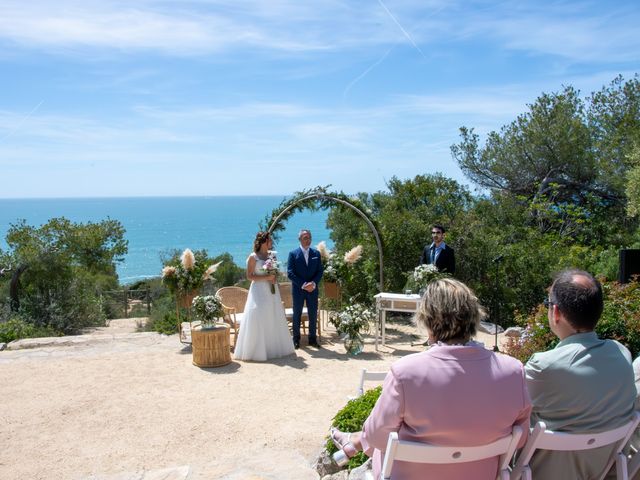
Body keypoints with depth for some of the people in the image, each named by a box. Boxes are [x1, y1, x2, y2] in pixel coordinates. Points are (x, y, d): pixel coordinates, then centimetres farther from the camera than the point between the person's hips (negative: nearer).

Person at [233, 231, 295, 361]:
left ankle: (273, 347, 20)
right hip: (259, 290, -6)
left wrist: (275, 278, -2)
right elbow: (249, 276, -10)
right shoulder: (253, 257, -7)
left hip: (272, 290, 6)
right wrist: (266, 277, -18)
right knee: (258, 319, -6)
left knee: (274, 318, 8)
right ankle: (256, 350, 4)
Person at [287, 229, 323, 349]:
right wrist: (303, 285, -16)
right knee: (297, 315, 7)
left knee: (313, 315, 6)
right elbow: (290, 273, -9)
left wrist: (313, 283, -12)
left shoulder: (316, 253, 7)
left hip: (312, 289, 3)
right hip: (298, 290, -2)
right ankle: (296, 340, 17)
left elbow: (320, 271, 5)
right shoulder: (293, 254, -3)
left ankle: (312, 339, 17)